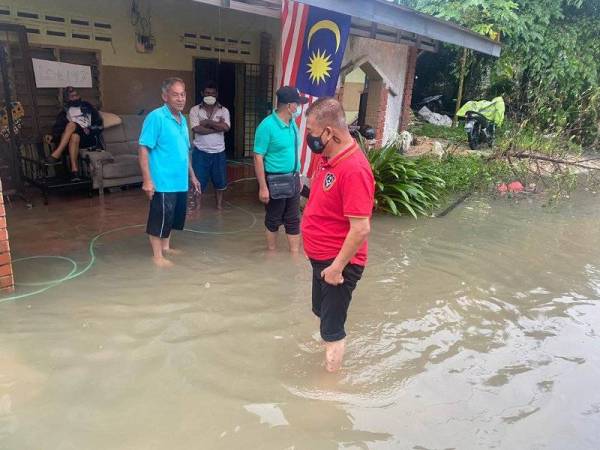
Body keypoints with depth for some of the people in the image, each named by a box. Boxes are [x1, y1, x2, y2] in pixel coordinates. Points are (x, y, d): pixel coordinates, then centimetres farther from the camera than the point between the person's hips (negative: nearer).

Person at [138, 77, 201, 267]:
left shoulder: (182, 119, 11)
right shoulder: (156, 117, -13)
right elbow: (143, 149, -16)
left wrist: (192, 175, 21)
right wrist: (147, 180, -20)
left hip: (181, 181, 8)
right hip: (163, 182, -8)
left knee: (174, 216, 18)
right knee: (160, 218, 2)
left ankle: (166, 247, 35)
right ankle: (158, 256, 15)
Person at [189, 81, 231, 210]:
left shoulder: (224, 110, 2)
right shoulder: (195, 110, -2)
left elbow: (226, 127, -15)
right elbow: (197, 129, -17)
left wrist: (207, 122, -13)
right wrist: (217, 126, -13)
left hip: (218, 152, 2)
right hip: (200, 152, -2)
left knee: (220, 181, 11)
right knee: (198, 181, 1)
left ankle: (219, 206, 26)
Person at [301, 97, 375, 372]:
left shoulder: (354, 169, -28)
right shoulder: (327, 157, 2)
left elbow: (361, 228, -28)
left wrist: (336, 267, -21)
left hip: (338, 263, -9)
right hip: (321, 257, 10)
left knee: (332, 328, 6)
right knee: (322, 312, 27)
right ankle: (330, 356, 50)